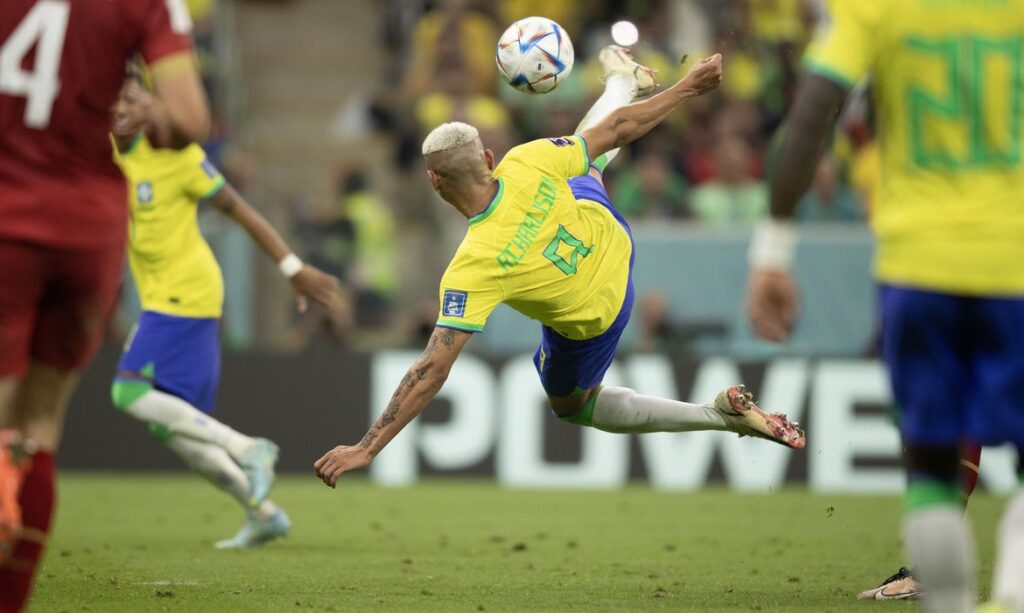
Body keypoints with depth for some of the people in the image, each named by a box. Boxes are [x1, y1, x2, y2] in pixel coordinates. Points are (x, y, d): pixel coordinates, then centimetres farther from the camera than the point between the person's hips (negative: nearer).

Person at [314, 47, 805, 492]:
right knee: (580, 160, 34)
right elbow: (618, 129, -20)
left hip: (590, 322, -4)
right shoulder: (524, 163, -32)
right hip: (610, 240, 4)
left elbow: (432, 371, -42)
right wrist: (688, 87, -4)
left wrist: (366, 449, -40)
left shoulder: (472, 267, -42)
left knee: (571, 406, 25)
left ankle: (720, 415, 12)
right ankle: (626, 80, 67)